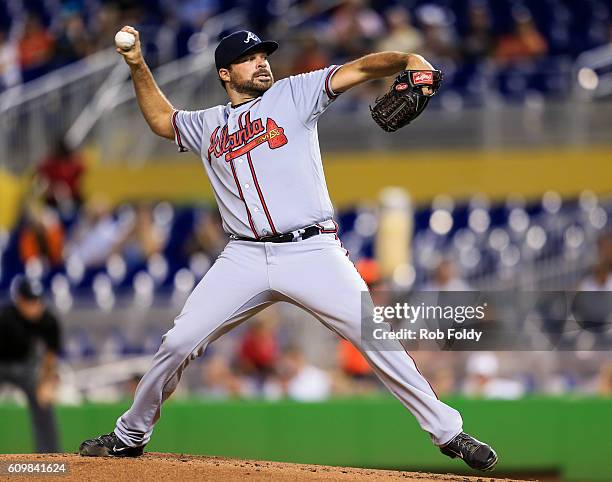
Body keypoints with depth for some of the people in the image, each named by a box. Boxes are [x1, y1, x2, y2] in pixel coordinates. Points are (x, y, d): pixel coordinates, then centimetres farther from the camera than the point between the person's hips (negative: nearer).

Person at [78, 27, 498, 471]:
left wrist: (410, 60, -24)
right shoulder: (208, 126, 18)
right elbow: (162, 119, 37)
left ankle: (448, 432, -2)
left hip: (312, 251, -3)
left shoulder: (294, 94, 6)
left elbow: (359, 69, -6)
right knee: (178, 343, -2)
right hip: (245, 258, 3)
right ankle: (129, 437, 16)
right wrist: (138, 66, 24)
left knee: (378, 342, -11)